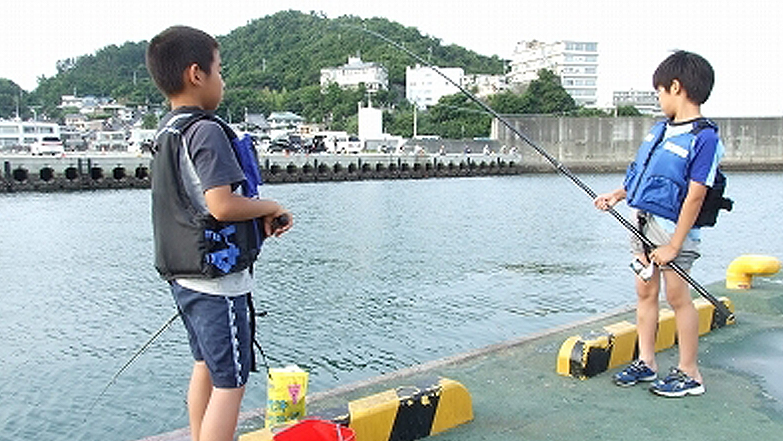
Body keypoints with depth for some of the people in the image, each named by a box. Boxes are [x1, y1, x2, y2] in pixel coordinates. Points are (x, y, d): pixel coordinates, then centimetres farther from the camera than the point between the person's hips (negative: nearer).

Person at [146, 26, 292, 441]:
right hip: (217, 279, -10)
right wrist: (271, 207, -9)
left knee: (205, 367, 22)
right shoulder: (206, 130, -17)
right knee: (230, 382, -2)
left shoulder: (167, 130, 12)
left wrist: (260, 219, 5)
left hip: (183, 275, 10)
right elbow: (222, 205, -26)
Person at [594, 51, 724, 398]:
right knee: (645, 292, 13)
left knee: (677, 297, 1)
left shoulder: (704, 138, -16)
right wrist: (616, 196, 15)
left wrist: (674, 245, -18)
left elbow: (694, 196, -18)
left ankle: (689, 373, 15)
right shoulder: (661, 128, 10)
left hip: (673, 227, -8)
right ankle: (646, 363, 25)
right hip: (642, 221, 8)